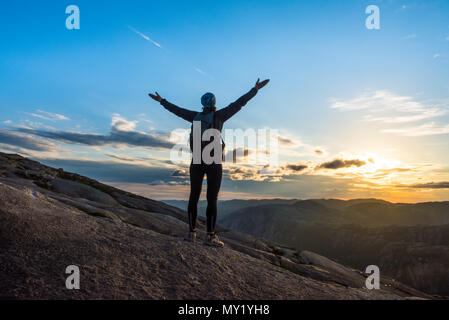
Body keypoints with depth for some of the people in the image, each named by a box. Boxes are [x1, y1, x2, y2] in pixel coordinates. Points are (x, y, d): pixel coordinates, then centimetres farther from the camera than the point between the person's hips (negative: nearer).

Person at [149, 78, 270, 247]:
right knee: (212, 199, -4)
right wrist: (255, 89, 7)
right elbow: (239, 103, 0)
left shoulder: (196, 116, 9)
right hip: (213, 163, -4)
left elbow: (177, 110, 21)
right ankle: (210, 236, -5)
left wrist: (161, 101, 36)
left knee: (194, 197, 7)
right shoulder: (219, 115, -2)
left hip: (196, 162, 4)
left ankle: (192, 233, 8)